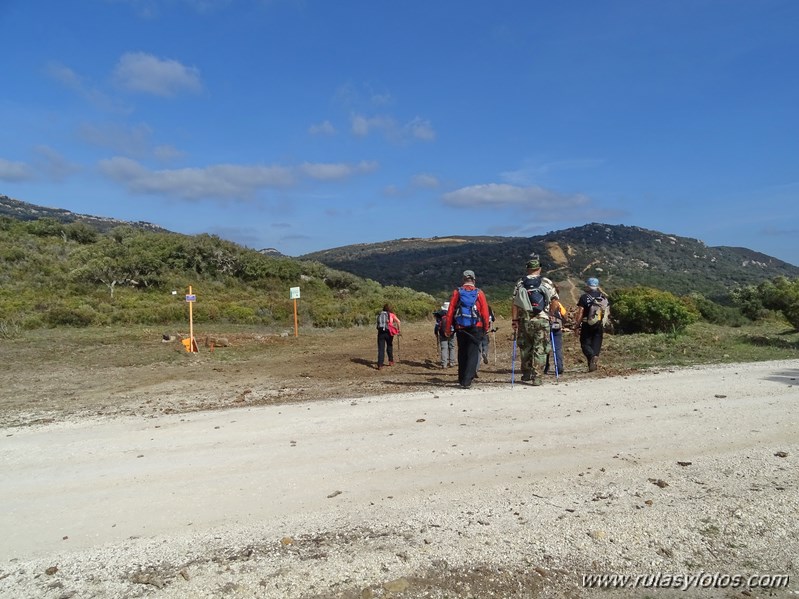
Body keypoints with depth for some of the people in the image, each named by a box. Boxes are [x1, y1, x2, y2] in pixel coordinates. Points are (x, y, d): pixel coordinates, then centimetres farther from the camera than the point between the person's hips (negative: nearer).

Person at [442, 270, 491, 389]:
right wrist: (486, 328, 9)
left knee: (462, 353, 15)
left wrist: (447, 328, 3)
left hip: (460, 327, 2)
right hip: (476, 327, -2)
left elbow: (450, 311, -1)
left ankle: (462, 379, 24)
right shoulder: (479, 293, 1)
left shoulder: (457, 292, 2)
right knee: (473, 353, 0)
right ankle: (467, 381, -9)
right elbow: (485, 312, -1)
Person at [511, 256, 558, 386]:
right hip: (542, 320, -1)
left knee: (525, 348, 16)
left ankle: (526, 373, 27)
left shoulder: (520, 283, 1)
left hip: (524, 321, 2)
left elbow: (514, 304, -3)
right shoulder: (547, 282, 0)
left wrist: (514, 320, 1)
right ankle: (537, 377, 1)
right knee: (540, 350, 3)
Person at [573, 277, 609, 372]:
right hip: (599, 325, 4)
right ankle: (593, 364, 0)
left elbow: (580, 313, -11)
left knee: (585, 343, 2)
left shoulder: (584, 297, -8)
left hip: (587, 325, -4)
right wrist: (604, 326, 19)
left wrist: (577, 326, -5)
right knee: (596, 344, 10)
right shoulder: (604, 297, 7)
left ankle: (592, 356, -25)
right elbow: (606, 312, 10)